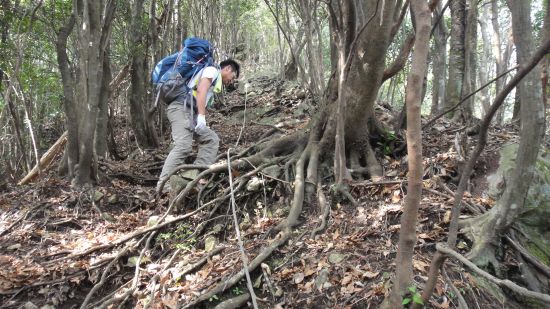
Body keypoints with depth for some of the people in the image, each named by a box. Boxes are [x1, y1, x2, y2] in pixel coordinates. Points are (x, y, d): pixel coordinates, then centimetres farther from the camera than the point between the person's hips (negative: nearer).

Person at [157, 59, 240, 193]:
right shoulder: (212, 70, 5)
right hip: (181, 108, -10)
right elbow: (201, 90, -13)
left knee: (211, 139, 7)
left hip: (190, 113, 10)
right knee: (183, 145, -22)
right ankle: (164, 185, -25)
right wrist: (202, 116, -22)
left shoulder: (216, 81, 32)